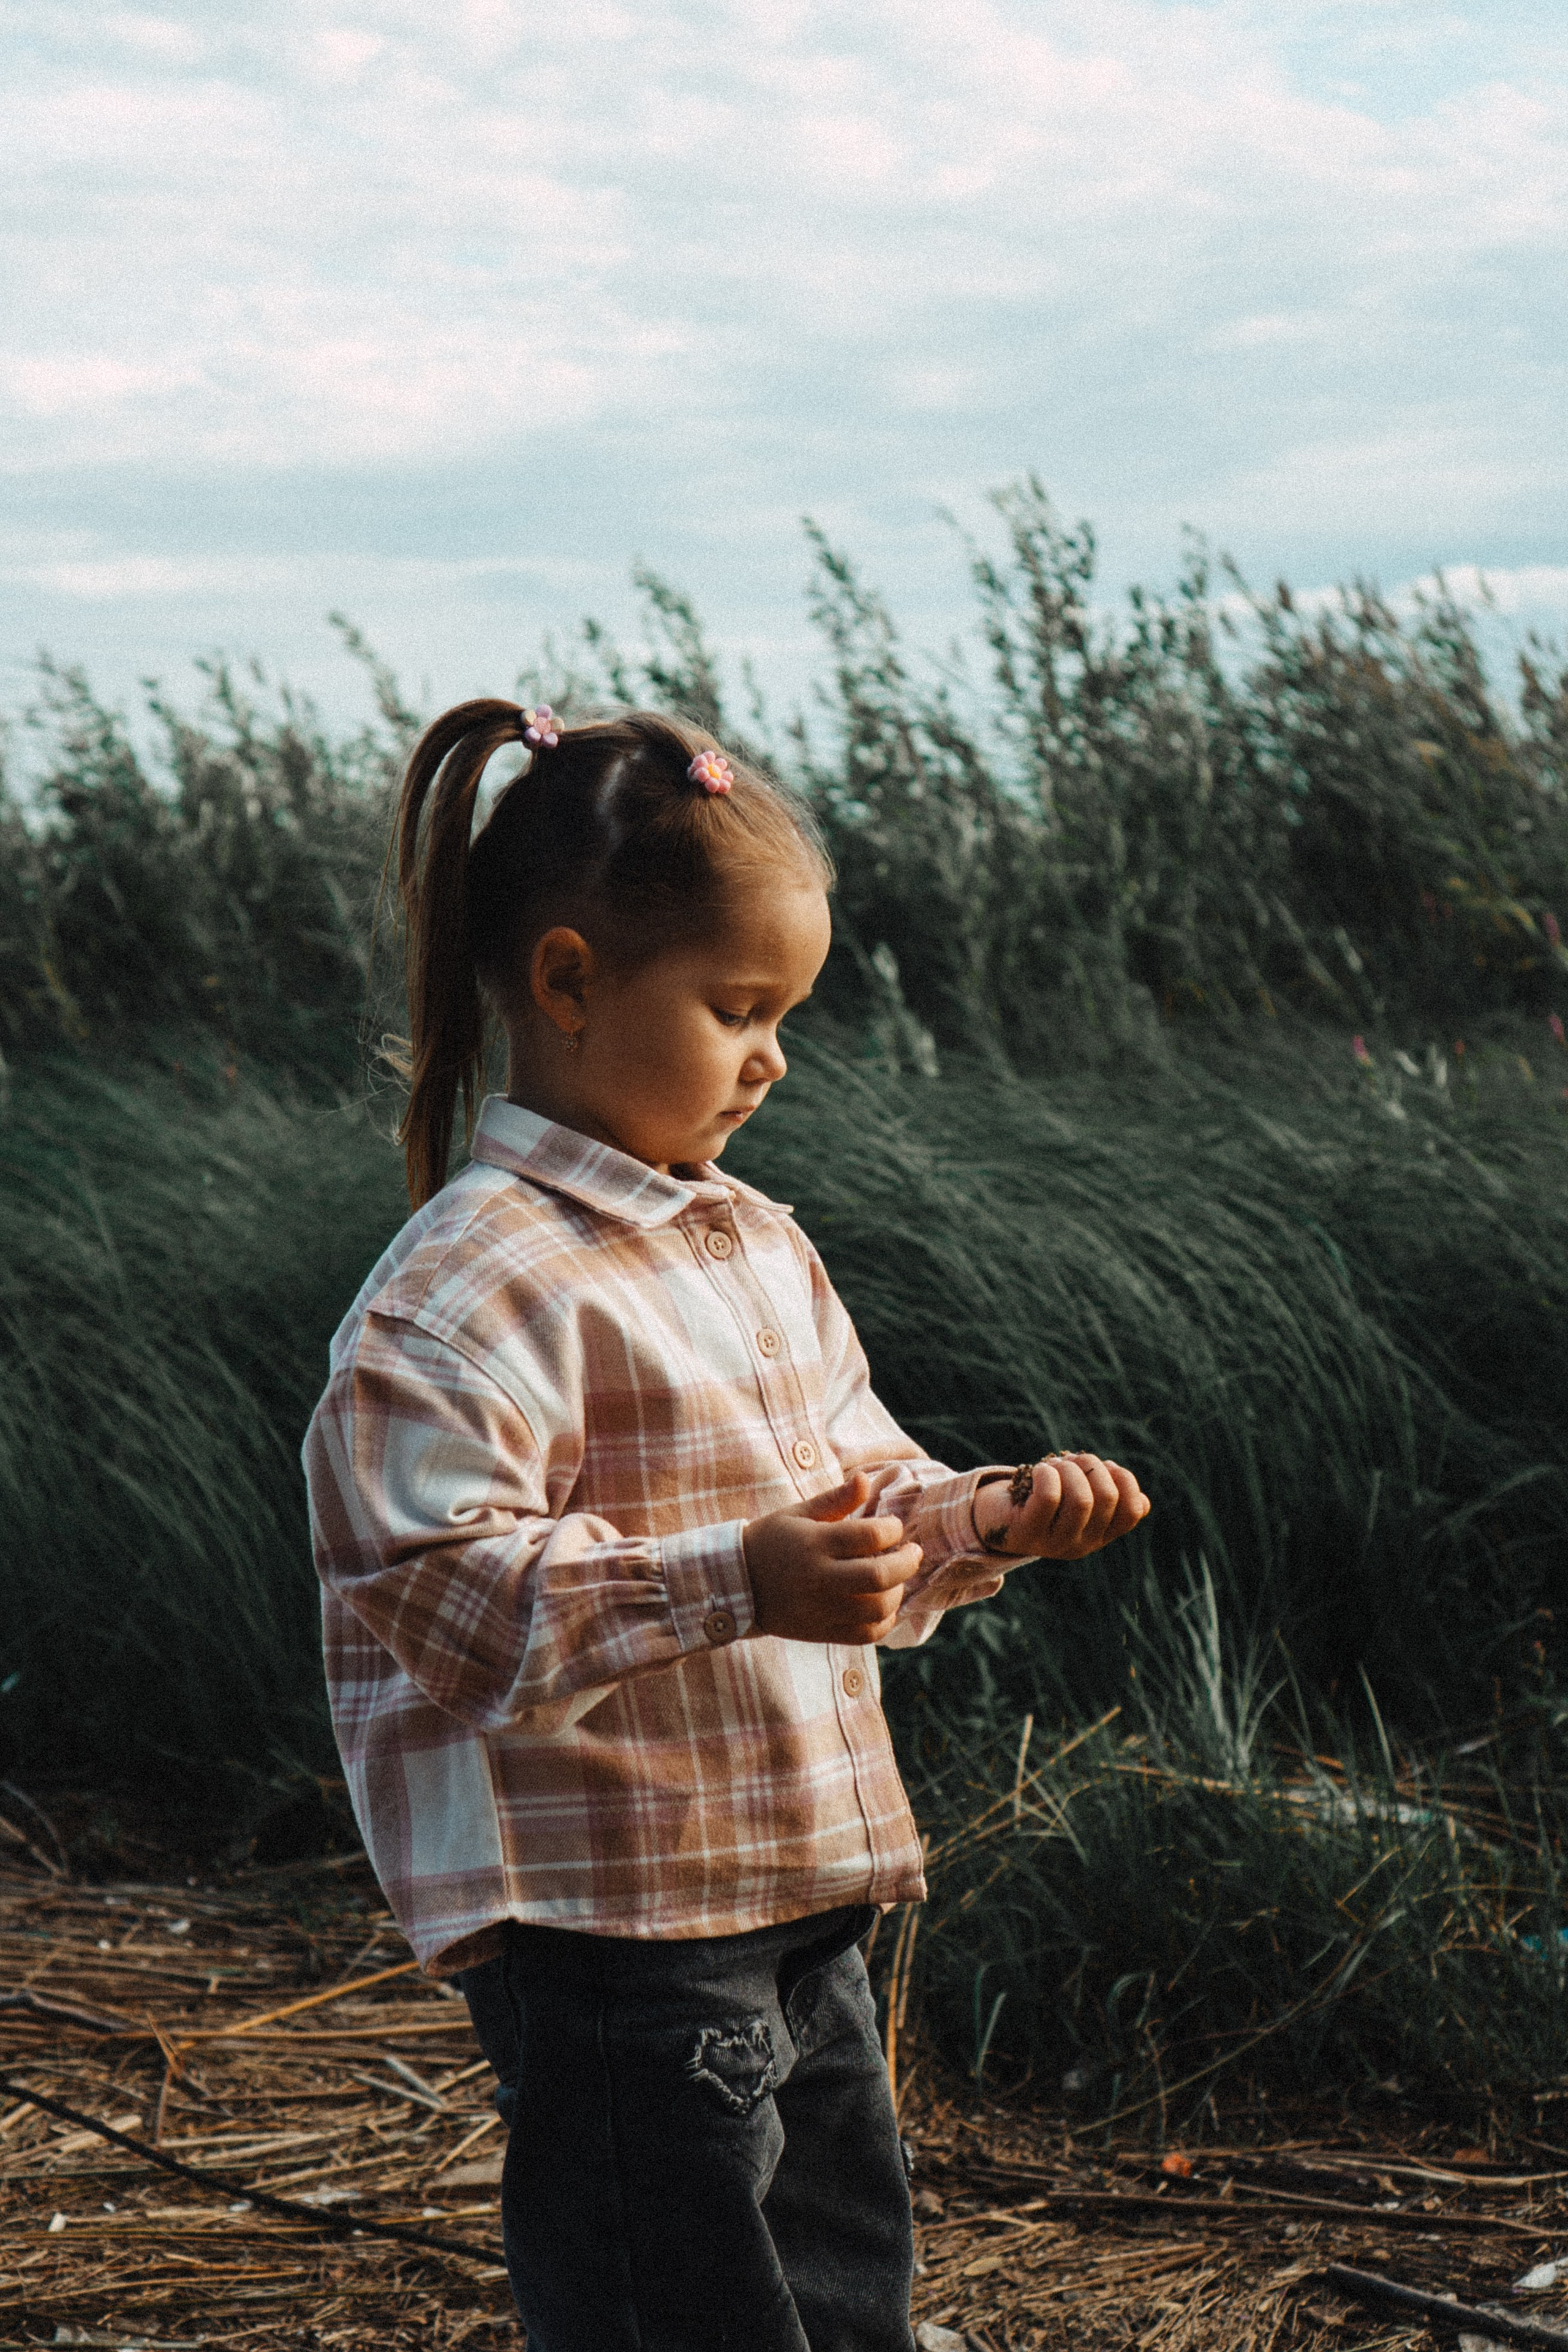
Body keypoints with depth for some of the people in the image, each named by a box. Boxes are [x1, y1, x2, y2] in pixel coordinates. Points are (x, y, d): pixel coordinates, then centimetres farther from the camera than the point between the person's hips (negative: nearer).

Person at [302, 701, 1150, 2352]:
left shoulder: (759, 1248, 12)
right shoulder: (472, 1285, -17)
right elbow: (434, 1593, -24)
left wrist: (986, 1518, 0)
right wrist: (734, 1583, -31)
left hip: (803, 1902, 9)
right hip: (615, 1946, -9)